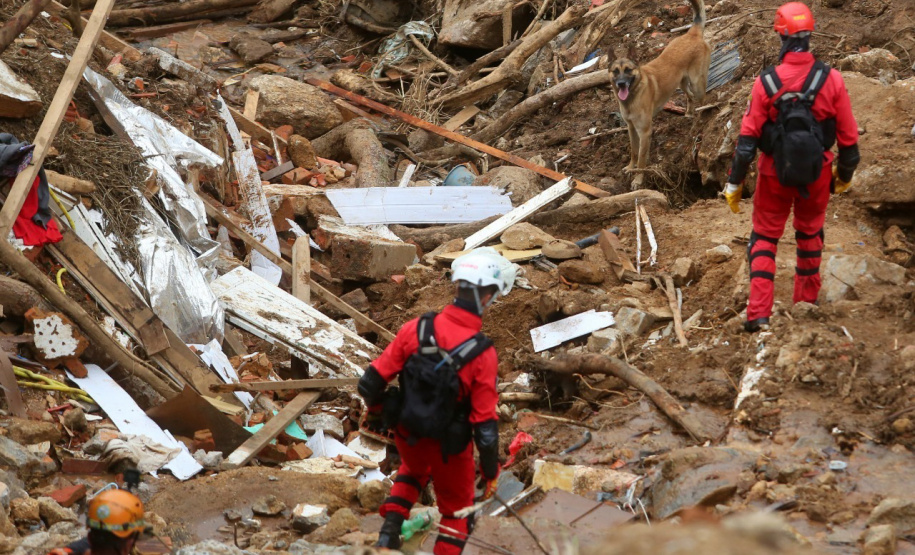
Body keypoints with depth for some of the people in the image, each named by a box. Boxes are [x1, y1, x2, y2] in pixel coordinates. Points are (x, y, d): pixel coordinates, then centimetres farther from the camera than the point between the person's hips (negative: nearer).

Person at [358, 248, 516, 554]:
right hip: (448, 446, -3)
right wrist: (490, 471, -6)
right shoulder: (482, 354, -27)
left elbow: (372, 381, -12)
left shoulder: (416, 329, -19)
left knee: (413, 470, 36)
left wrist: (375, 411, 11)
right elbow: (485, 424, -21)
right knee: (456, 507, 22)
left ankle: (390, 528, 23)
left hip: (407, 433, 3)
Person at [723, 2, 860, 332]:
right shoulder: (831, 81, -13)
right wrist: (845, 174, 11)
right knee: (810, 233, 24)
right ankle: (806, 301, 34)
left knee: (765, 238, 10)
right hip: (816, 172, 1)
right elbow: (848, 136, -6)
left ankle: (758, 314, -3)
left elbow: (747, 139, -14)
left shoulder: (766, 83, -17)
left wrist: (734, 183, -5)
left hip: (775, 172, -1)